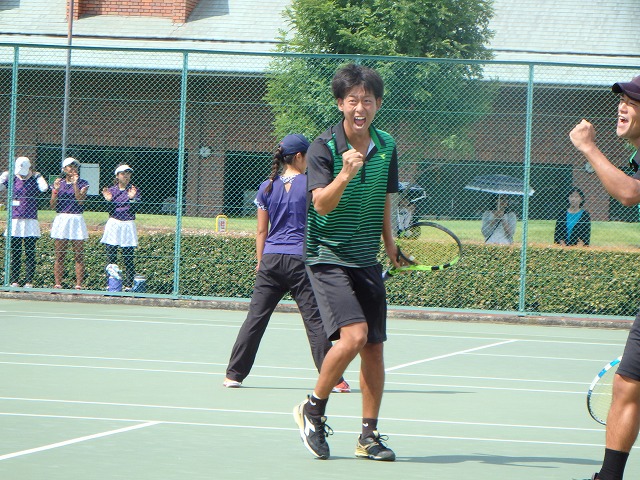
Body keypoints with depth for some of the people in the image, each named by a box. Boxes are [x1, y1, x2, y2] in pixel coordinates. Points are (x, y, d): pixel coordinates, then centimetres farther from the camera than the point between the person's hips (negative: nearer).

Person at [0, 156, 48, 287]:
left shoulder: (34, 180, 1)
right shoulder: (12, 180, 7)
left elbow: (44, 188, -17)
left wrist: (38, 176, -9)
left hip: (30, 221, -2)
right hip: (15, 221, 2)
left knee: (30, 252, -3)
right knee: (15, 253, 3)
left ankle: (29, 282, -2)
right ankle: (14, 281, 6)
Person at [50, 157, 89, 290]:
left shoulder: (82, 183, 5)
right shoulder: (59, 183, 9)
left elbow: (80, 200, -10)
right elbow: (52, 205, 3)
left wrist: (75, 184, -14)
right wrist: (56, 190, -10)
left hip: (76, 219, -1)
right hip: (61, 219, 1)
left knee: (78, 255, -4)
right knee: (59, 255, 1)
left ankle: (79, 285, -3)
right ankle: (57, 284, 3)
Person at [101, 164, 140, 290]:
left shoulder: (134, 190, 4)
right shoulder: (111, 190, 7)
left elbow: (134, 208, -9)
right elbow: (111, 210, -1)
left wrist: (132, 198, -26)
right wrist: (109, 200, -19)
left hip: (128, 225, -1)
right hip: (113, 224, 1)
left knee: (128, 258, -1)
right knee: (110, 257, 1)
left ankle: (129, 285, 3)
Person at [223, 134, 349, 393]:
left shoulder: (267, 187, 7)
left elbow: (262, 230, 10)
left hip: (271, 258, 4)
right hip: (300, 260, -4)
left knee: (255, 318, 8)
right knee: (315, 320, -3)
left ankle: (234, 374, 10)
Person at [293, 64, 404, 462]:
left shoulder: (386, 147, 6)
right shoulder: (324, 148, -11)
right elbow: (322, 204, -22)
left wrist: (390, 246, 21)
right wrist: (344, 176, -38)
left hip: (367, 261, 6)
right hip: (328, 257, -6)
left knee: (374, 347, 2)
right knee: (353, 335, -21)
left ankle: (369, 436, 12)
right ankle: (313, 409, 0)